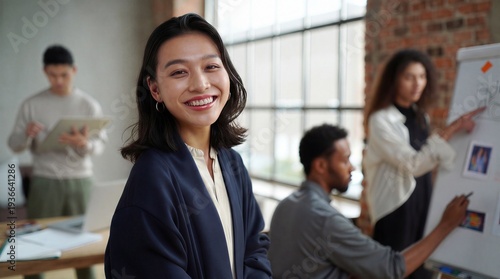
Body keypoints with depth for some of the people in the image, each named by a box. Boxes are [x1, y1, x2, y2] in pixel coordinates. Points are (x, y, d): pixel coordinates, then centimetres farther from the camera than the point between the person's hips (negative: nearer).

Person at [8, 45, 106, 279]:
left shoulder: (89, 105, 2)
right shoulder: (31, 104, 2)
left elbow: (100, 144, -2)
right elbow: (14, 145, 3)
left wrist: (84, 144, -24)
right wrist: (26, 135, -19)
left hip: (80, 180, 0)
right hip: (44, 180, 0)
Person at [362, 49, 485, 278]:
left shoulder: (419, 117, 9)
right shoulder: (381, 120, -15)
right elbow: (414, 165, -24)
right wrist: (452, 130, -27)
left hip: (423, 205, 7)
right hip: (396, 210, -7)